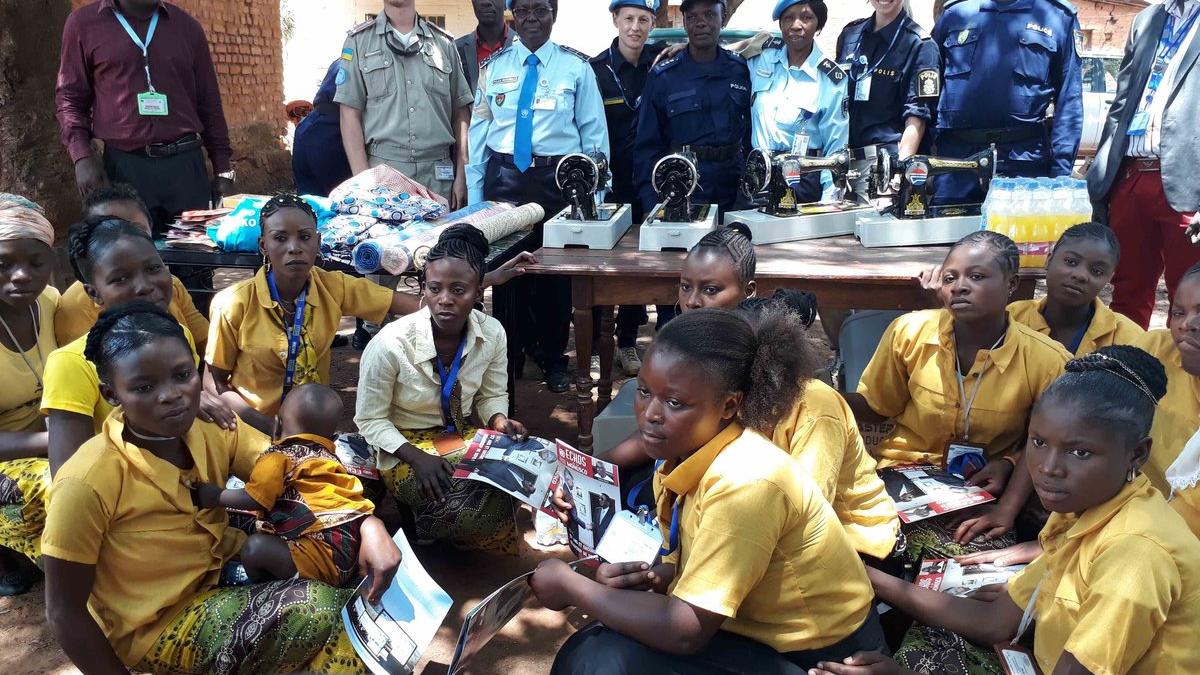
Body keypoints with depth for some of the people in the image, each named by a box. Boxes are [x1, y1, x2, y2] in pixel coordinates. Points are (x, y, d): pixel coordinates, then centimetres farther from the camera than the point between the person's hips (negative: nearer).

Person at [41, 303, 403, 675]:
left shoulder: (214, 432, -10)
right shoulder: (88, 482, -25)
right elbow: (63, 612, -16)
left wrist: (370, 525, -31)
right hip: (156, 627, -6)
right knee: (319, 613, -23)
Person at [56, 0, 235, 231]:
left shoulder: (186, 25, 13)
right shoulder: (84, 23, 8)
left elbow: (209, 103, 13)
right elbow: (70, 98, 9)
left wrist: (223, 170, 8)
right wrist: (82, 156, -7)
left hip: (186, 163, 2)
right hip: (124, 165, -1)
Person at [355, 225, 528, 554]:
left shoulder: (492, 333, -13)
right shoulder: (390, 344, -25)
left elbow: (492, 396, 4)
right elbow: (370, 420, -13)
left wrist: (500, 422, -19)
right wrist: (418, 458, -26)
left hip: (462, 437, 5)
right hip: (404, 445, -4)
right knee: (477, 510, -27)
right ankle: (427, 527, 8)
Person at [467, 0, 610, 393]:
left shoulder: (576, 67, 2)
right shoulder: (493, 67, 7)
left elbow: (594, 132, 2)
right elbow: (478, 132, 7)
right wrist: (474, 195, 3)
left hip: (559, 178, -1)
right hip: (504, 177, 2)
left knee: (556, 269, 8)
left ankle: (553, 357, 26)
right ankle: (509, 356, 24)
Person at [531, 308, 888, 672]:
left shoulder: (746, 480, -30)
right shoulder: (683, 448, -5)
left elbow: (687, 630, -28)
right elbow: (692, 561, 8)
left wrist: (569, 585, -19)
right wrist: (657, 574, -15)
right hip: (764, 627, 7)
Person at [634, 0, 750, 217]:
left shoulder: (741, 71, 5)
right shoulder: (662, 77, -1)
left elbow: (752, 135, 10)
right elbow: (647, 146, -1)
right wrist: (650, 206, -8)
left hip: (734, 195, 2)